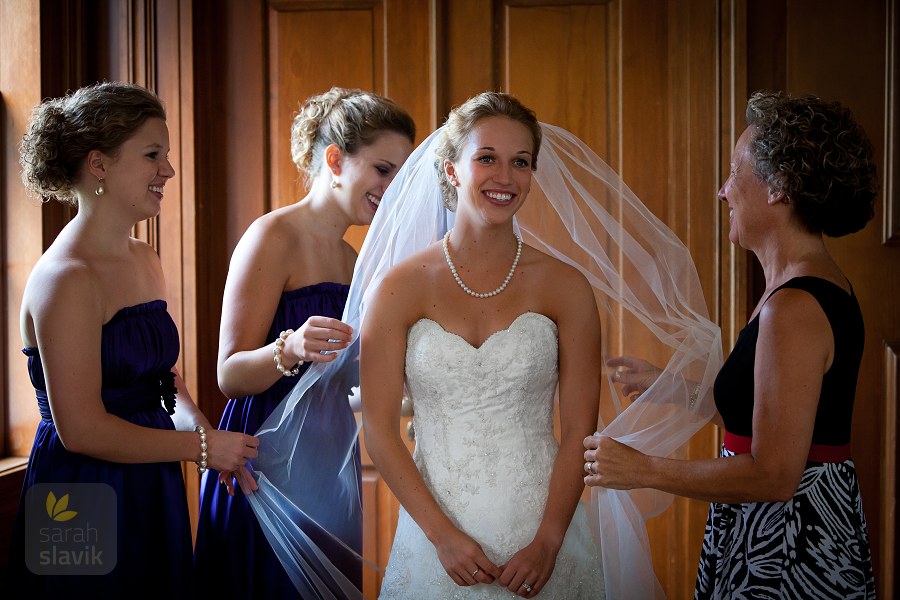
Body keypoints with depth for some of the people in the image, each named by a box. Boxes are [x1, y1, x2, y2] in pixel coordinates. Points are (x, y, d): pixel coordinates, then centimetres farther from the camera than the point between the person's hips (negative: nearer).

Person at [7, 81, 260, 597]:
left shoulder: (146, 262, 8)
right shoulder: (68, 279, -19)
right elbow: (81, 429, -21)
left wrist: (199, 426, -4)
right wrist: (201, 446, -13)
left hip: (152, 496, 8)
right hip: (85, 500, -8)